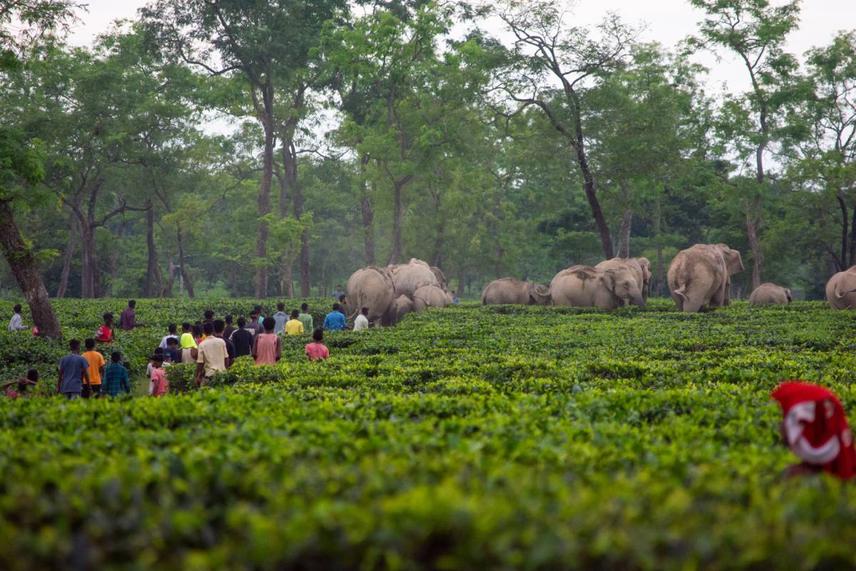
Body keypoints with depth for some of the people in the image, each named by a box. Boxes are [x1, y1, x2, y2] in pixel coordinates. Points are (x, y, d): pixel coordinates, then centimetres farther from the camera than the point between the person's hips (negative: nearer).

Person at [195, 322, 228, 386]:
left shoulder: (202, 345, -8)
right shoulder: (222, 342, 1)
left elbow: (200, 363, -6)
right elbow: (226, 358, 5)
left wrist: (197, 377, 3)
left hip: (209, 374, -3)